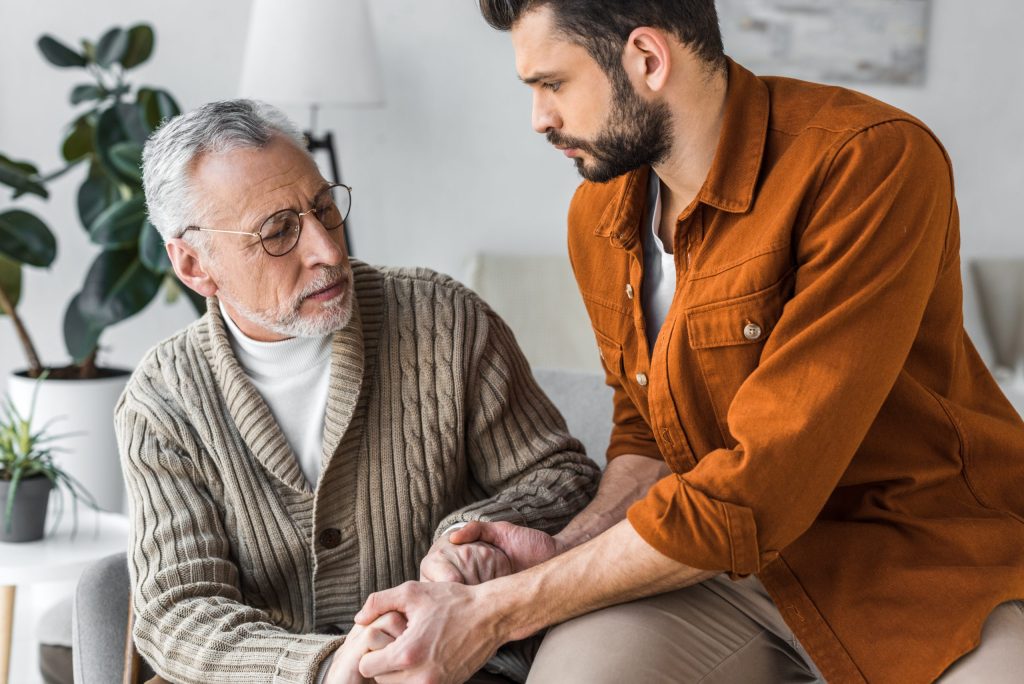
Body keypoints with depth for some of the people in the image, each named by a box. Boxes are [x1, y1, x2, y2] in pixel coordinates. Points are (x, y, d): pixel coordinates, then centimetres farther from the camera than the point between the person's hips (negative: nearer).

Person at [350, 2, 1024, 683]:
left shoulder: (873, 163, -21)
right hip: (738, 556, 4)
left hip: (934, 559, -4)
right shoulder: (597, 217, 3)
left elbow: (758, 487, -25)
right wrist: (566, 548, -8)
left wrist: (493, 616, -22)